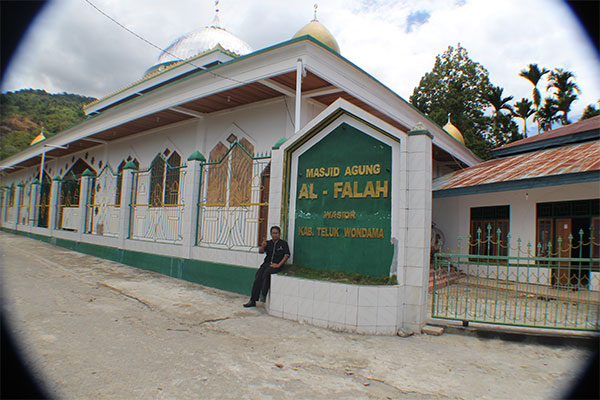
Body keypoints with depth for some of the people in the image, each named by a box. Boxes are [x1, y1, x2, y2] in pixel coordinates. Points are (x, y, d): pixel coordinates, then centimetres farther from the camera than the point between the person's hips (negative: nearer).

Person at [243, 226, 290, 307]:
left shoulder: (283, 243, 6)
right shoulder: (268, 243, 17)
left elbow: (286, 255, -2)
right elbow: (260, 251, 5)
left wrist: (278, 265, -11)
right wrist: (263, 246, -17)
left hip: (276, 265, -4)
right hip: (267, 263, 4)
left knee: (266, 272, -33)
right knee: (258, 275, -20)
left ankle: (264, 295, -25)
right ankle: (253, 301, -18)